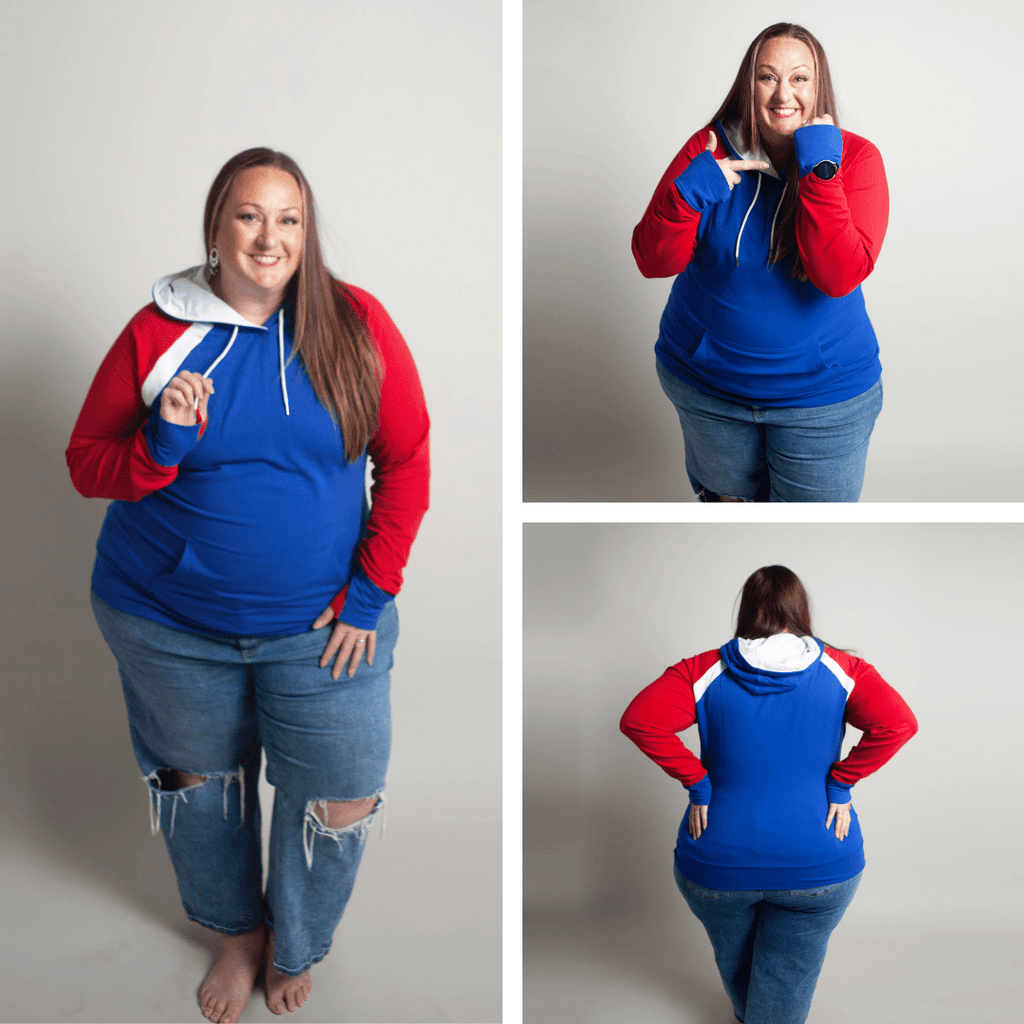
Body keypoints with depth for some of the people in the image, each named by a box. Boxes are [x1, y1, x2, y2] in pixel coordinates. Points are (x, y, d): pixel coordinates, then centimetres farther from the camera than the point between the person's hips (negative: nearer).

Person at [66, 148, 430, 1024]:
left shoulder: (357, 325, -8)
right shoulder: (156, 334, -7)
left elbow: (406, 458, -2)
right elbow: (87, 465, -1)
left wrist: (373, 590, -7)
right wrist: (162, 445, -23)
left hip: (319, 624, 0)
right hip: (170, 623, 1)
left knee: (342, 801, 5)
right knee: (200, 778, 18)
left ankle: (294, 947, 37)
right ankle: (237, 930, 48)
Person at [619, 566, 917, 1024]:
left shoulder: (706, 672, -6)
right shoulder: (840, 670, -5)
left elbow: (638, 719, -18)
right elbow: (898, 723, -18)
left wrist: (697, 782, -11)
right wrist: (840, 784, -11)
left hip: (717, 865, 1)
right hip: (818, 867, -1)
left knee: (734, 964, 29)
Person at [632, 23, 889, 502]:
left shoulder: (855, 158, -12)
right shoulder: (709, 150, -8)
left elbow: (839, 277, -25)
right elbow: (653, 262, -10)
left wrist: (819, 171, -30)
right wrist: (688, 193, -27)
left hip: (823, 392, -1)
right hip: (705, 381, 2)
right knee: (726, 492, 23)